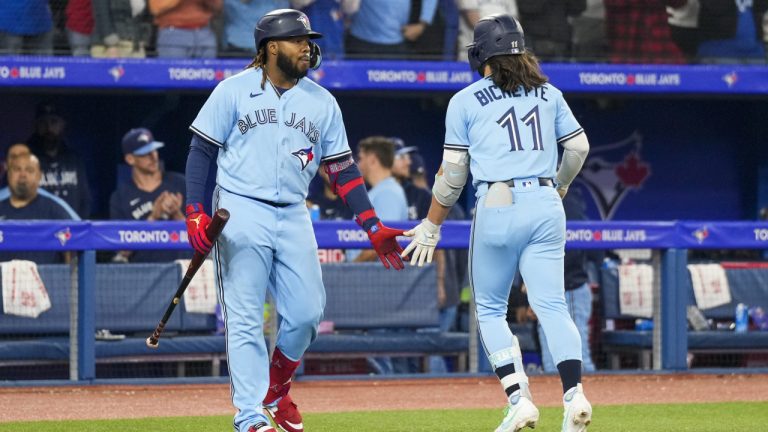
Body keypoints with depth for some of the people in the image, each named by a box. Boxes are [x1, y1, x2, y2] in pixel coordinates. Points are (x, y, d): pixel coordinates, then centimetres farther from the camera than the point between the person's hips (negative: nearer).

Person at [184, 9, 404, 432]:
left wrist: (373, 227, 2)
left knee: (307, 313, -1)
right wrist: (195, 212, -11)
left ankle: (275, 388, 25)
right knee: (245, 319, -6)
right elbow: (201, 151, -1)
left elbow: (342, 169, 10)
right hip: (241, 212, -4)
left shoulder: (322, 103, 9)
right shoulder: (234, 91, -1)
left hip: (293, 218, 4)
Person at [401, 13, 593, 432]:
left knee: (490, 309, 10)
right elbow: (578, 147, 13)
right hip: (546, 206, 3)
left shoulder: (465, 101, 2)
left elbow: (452, 173, 2)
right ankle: (574, 394, -18)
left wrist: (431, 226, 12)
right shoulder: (548, 93, 12)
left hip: (497, 207, -3)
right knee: (552, 304, 1)